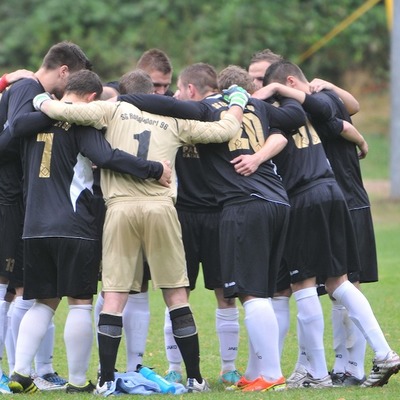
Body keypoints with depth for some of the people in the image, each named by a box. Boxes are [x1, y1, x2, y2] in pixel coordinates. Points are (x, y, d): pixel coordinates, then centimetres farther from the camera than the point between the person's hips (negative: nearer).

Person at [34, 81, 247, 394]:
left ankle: (106, 380, -3)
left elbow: (66, 111, -1)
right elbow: (225, 130, 13)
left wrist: (43, 102, 20)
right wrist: (237, 103, 33)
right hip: (160, 207, 1)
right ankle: (195, 378, 9)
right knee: (176, 295, 8)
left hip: (120, 207, 0)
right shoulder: (175, 120, 14)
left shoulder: (113, 110, 10)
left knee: (114, 296, 1)